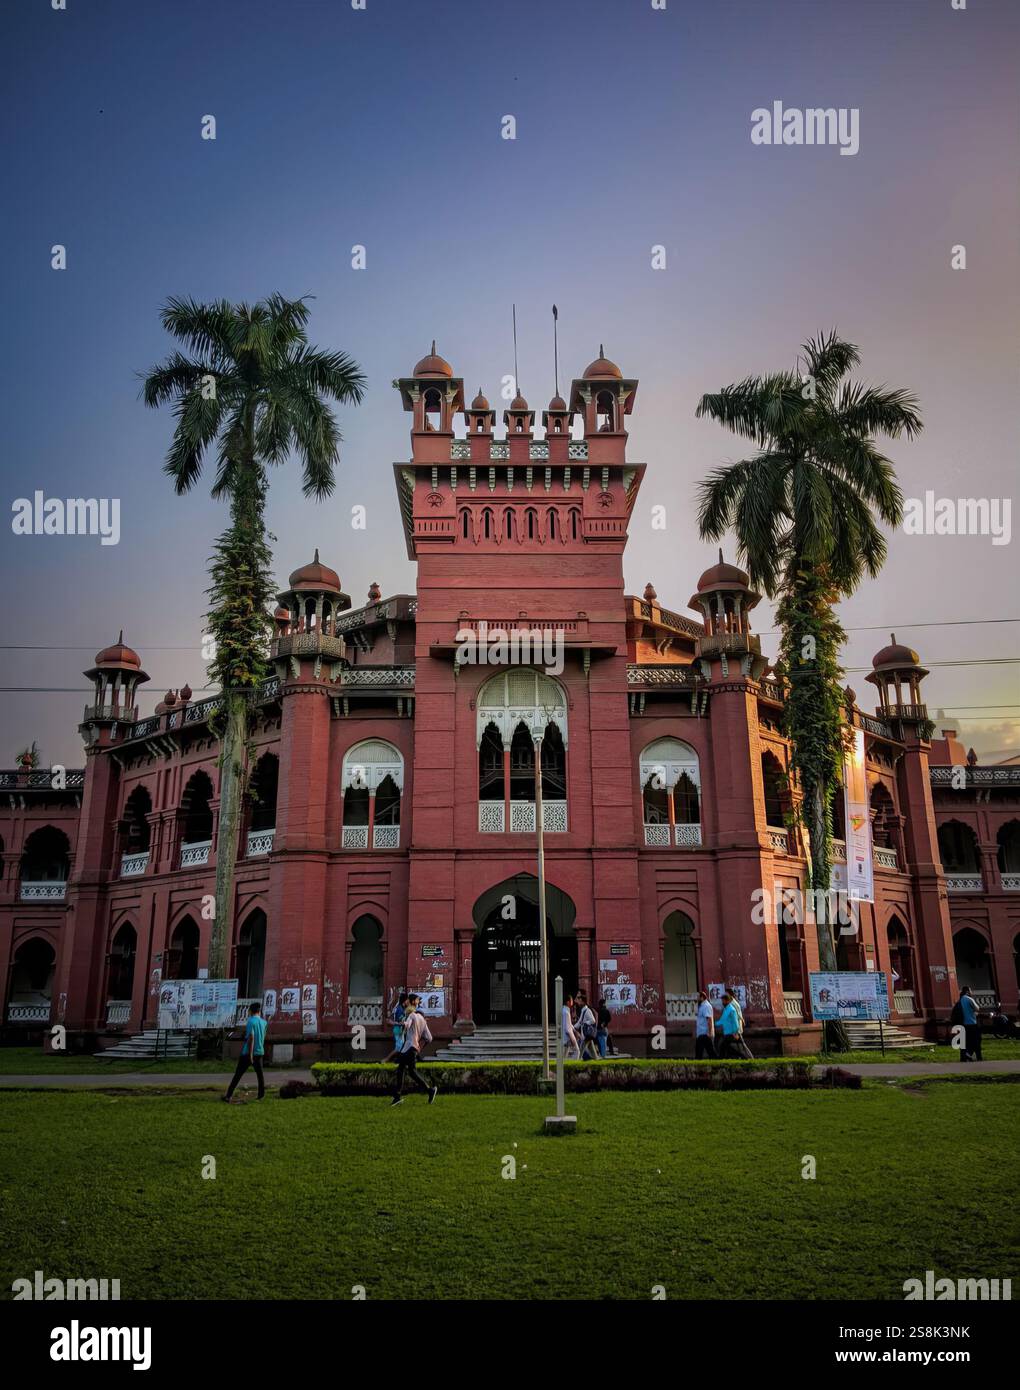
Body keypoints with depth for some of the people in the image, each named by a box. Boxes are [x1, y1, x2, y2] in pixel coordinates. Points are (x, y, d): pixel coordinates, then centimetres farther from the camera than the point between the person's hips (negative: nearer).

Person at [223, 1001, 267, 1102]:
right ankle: (261, 1095, 16)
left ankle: (229, 1096, -3)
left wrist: (250, 1054, -21)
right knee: (260, 1074, 15)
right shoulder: (263, 1022, 7)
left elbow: (251, 1038, -20)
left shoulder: (251, 1021, -11)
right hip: (259, 1052, 5)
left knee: (237, 1075, 0)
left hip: (248, 1053, -5)